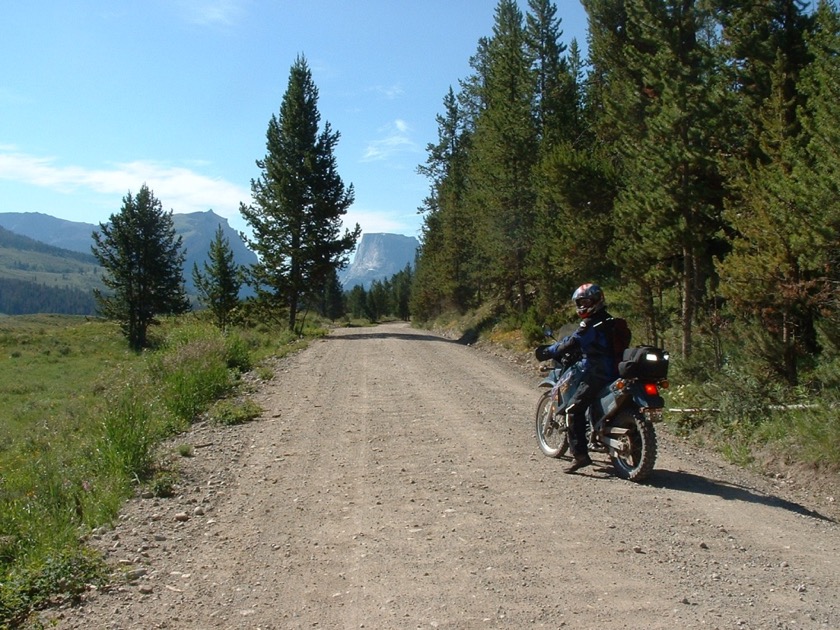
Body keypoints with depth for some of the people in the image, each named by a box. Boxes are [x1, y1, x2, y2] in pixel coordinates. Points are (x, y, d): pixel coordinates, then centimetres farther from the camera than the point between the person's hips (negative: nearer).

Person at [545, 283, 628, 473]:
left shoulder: (590, 324, -13)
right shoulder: (612, 322, 15)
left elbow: (570, 343, -12)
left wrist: (549, 351, 3)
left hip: (597, 375, -9)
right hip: (616, 373, 9)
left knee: (574, 409, -11)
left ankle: (580, 454, -18)